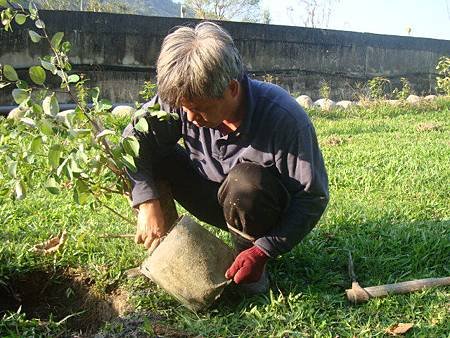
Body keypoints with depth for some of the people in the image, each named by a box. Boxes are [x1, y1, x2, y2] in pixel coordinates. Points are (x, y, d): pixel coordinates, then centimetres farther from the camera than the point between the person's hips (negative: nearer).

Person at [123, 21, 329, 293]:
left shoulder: (283, 118, -31)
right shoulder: (184, 100, -21)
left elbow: (314, 196, -24)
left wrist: (264, 251, -31)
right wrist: (148, 204, -28)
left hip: (268, 210, -3)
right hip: (217, 200, 4)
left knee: (243, 180, -38)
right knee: (155, 153, -19)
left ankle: (253, 256, -10)